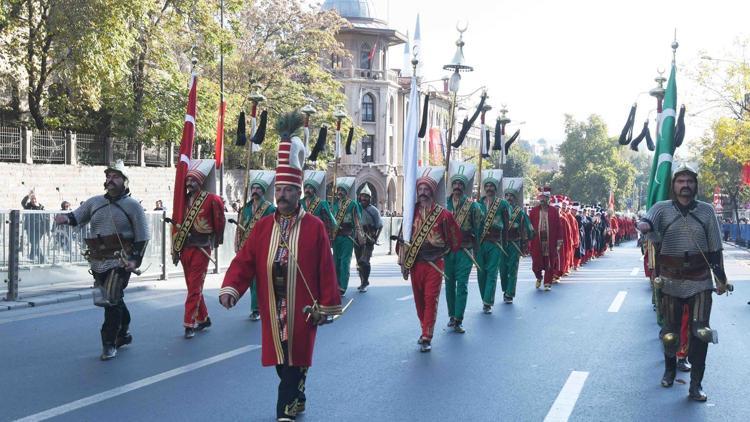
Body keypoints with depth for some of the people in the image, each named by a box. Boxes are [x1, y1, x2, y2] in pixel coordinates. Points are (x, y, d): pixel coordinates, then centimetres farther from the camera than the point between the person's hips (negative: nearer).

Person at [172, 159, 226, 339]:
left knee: (194, 287, -5)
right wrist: (175, 249, 6)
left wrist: (216, 241, 11)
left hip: (201, 249, -6)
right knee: (193, 286, 14)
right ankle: (203, 319, 27)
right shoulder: (184, 200, 8)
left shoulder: (211, 199, -8)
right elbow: (177, 225, 9)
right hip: (185, 248, 6)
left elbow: (219, 222, 1)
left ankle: (189, 324, -2)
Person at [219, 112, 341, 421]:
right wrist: (230, 288, -15)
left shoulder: (315, 226, -4)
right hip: (272, 309, 4)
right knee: (279, 360, 14)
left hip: (302, 310, -4)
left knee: (294, 360, -1)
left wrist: (327, 306, -6)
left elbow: (325, 269, -5)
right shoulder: (263, 226, 6)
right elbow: (244, 260, 0)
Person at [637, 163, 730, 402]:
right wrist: (645, 226, -47)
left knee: (700, 332, -6)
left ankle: (696, 384, 2)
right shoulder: (662, 208, -1)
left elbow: (715, 247, 7)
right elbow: (647, 223, -23)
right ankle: (670, 369, 36)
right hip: (671, 281, 0)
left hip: (700, 281, 0)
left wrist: (721, 278, 7)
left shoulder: (706, 210, 3)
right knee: (670, 331, 11)